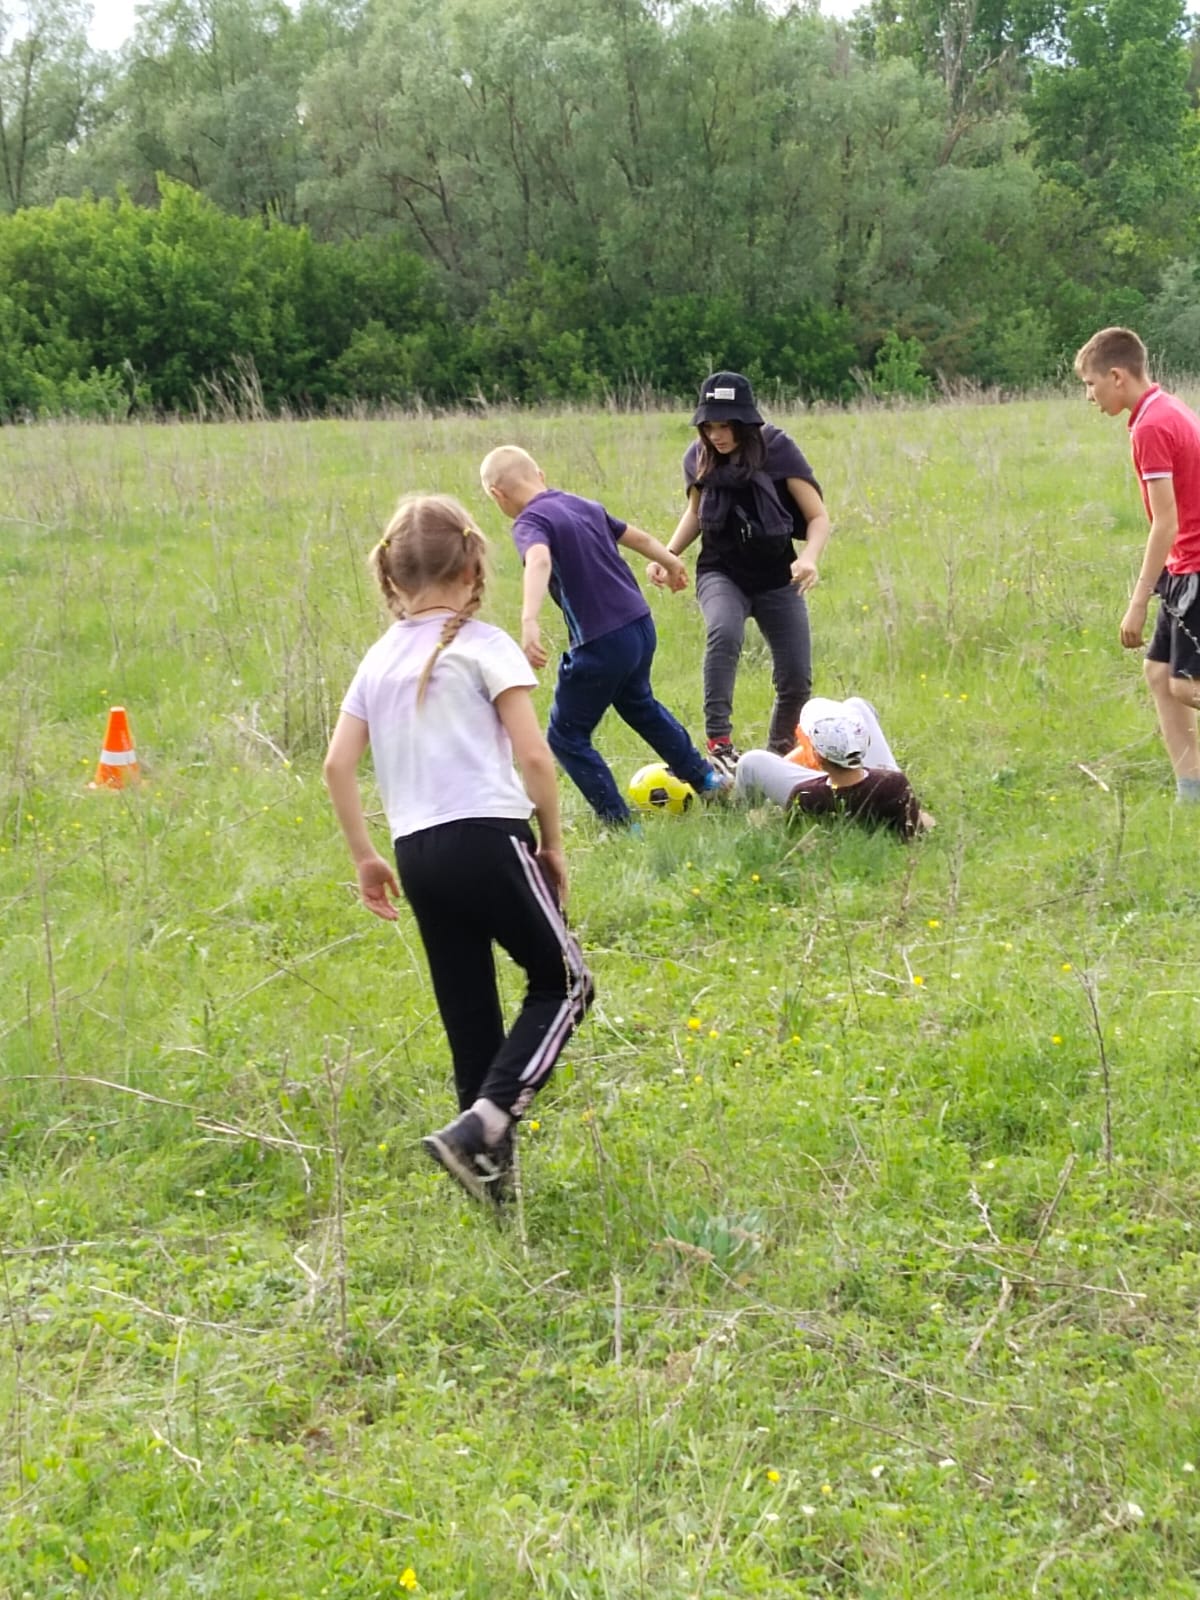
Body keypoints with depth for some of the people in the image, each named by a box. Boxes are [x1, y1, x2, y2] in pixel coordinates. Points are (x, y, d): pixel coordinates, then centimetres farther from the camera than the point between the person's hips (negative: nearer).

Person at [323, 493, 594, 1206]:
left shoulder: (379, 659, 13)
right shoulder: (486, 645, -2)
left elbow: (338, 764, 8)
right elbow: (534, 756, -9)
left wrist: (365, 856, 16)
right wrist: (552, 841, 3)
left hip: (417, 853, 6)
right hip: (487, 836, -5)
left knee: (470, 1012, 14)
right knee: (563, 981, 7)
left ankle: (494, 1169, 15)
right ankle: (482, 1122, -11)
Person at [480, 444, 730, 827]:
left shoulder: (529, 522, -13)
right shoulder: (584, 505, 11)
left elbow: (539, 561, -36)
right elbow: (635, 536, 26)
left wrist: (530, 620, -50)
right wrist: (671, 562, 45)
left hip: (601, 644, -8)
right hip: (642, 624, 8)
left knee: (565, 736, 8)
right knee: (638, 703, 34)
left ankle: (619, 823, 5)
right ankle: (705, 779, 47)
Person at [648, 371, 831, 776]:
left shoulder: (777, 449, -13)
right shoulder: (699, 457, -4)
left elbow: (818, 517, -10)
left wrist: (809, 557, -30)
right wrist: (668, 554, 0)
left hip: (777, 578, 0)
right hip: (721, 572, 0)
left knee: (796, 679, -2)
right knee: (724, 632, -34)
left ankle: (778, 754, 24)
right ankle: (719, 742, -34)